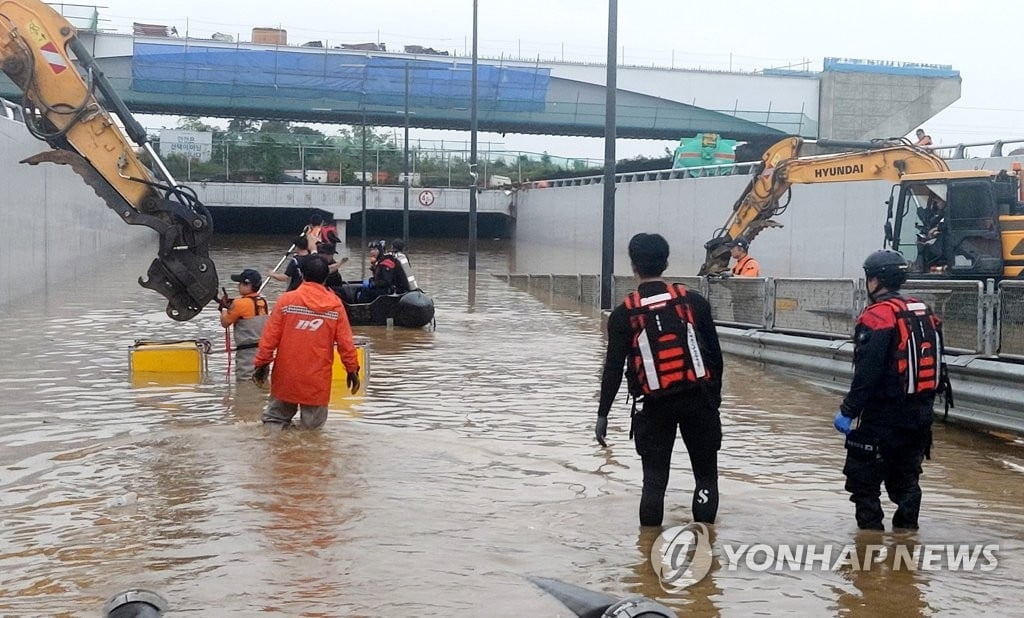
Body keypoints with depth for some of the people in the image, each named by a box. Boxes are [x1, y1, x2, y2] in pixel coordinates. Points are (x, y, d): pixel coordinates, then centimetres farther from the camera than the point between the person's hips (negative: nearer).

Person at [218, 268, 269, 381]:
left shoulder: (240, 303, -14)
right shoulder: (262, 302, 6)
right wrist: (230, 305, 14)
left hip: (247, 352, -7)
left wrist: (224, 307, 13)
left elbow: (225, 323, -3)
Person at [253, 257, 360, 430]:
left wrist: (262, 364, 5)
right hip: (318, 380, 0)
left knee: (276, 418, 16)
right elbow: (345, 342, -1)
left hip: (286, 376, 0)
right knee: (313, 427, 8)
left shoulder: (286, 300, -3)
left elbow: (270, 337, -4)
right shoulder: (335, 304, -1)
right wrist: (352, 369, 9)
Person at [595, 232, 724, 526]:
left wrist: (603, 414, 3)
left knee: (655, 479, 8)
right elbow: (715, 354, 4)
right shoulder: (693, 301, 0)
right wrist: (714, 394, 16)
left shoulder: (624, 314, -3)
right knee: (706, 475, 12)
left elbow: (613, 368, -4)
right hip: (699, 399, 1)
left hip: (655, 405, 0)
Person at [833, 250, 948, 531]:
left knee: (864, 479, 2)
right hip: (920, 413, 8)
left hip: (882, 416, -8)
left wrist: (849, 410, -16)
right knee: (905, 477, 18)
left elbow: (867, 372, -21)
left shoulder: (878, 316, -16)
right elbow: (936, 365, 15)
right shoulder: (925, 314, 10)